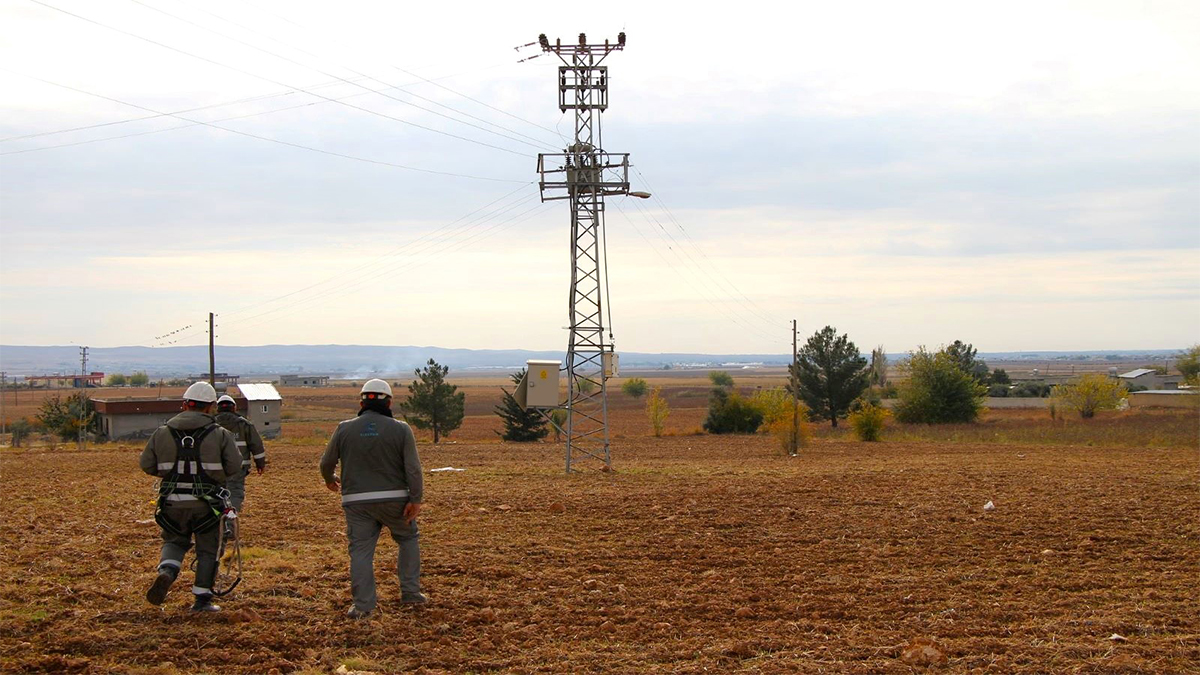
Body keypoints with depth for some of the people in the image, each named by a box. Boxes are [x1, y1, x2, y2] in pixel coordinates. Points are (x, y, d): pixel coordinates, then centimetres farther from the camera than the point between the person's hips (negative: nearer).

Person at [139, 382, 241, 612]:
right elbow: (235, 466, -8)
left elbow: (146, 465, 4)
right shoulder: (219, 434, -5)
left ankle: (166, 572, -5)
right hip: (207, 503, -2)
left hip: (173, 501, 2)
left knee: (174, 541, 23)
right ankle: (202, 599, 15)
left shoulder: (163, 433, 1)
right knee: (208, 550, 12)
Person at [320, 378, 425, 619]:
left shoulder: (344, 429, 1)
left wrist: (330, 480, 30)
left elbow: (326, 463, 9)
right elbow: (413, 468, -8)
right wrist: (416, 499, -6)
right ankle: (410, 592, 18)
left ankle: (363, 605, 2)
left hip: (357, 501, 0)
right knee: (408, 538, 20)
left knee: (360, 550, 5)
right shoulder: (400, 429, -3)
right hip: (394, 498, 0)